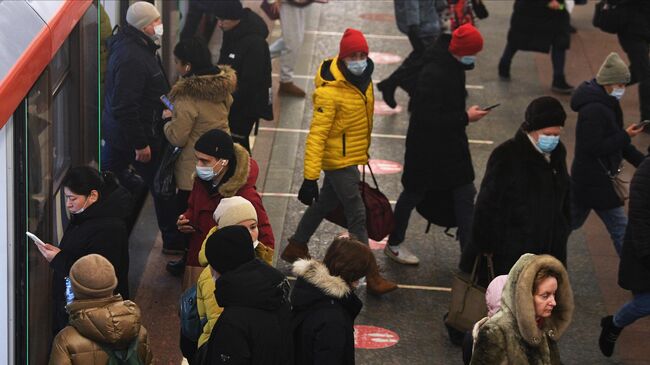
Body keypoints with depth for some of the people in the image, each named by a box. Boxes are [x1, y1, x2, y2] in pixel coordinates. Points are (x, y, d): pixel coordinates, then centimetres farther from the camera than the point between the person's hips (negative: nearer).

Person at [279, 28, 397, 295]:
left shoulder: (363, 78, -2)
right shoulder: (330, 90, -27)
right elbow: (317, 135, -27)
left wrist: (363, 151, 25)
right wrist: (310, 177, -29)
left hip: (353, 156, 9)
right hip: (339, 160, -9)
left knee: (326, 203, 24)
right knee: (357, 215, -5)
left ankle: (296, 247, 43)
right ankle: (371, 276, 2)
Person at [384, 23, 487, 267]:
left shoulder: (454, 67, 1)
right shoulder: (434, 74, -28)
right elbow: (428, 118, -30)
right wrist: (465, 118, -25)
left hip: (452, 144, 8)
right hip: (426, 146, -8)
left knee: (465, 195, 6)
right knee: (414, 192, 10)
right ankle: (394, 244, 31)